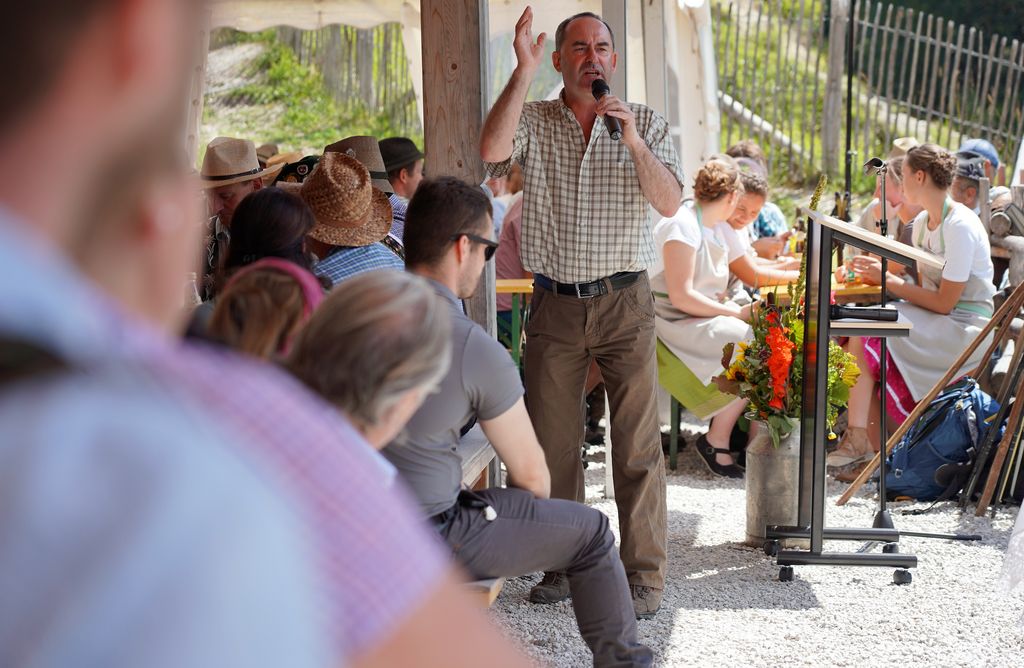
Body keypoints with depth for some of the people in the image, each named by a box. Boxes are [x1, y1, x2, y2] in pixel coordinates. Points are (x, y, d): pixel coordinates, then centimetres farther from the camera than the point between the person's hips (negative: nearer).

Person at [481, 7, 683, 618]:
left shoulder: (647, 123, 5)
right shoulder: (534, 121, 4)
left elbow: (670, 203, -7)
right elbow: (492, 151, -18)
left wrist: (633, 142, -19)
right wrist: (523, 71, -21)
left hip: (626, 300, -1)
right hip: (555, 304, 1)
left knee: (639, 442, -2)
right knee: (553, 441, 6)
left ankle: (645, 572, 5)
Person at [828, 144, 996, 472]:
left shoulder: (960, 226, -17)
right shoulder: (922, 222, 12)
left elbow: (944, 303, -19)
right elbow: (924, 288, 12)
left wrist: (889, 281, -13)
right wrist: (880, 276, -3)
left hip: (964, 329, -9)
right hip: (934, 323, 9)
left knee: (863, 335, -23)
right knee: (856, 331, -13)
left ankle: (861, 439, -19)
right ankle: (858, 435, -19)